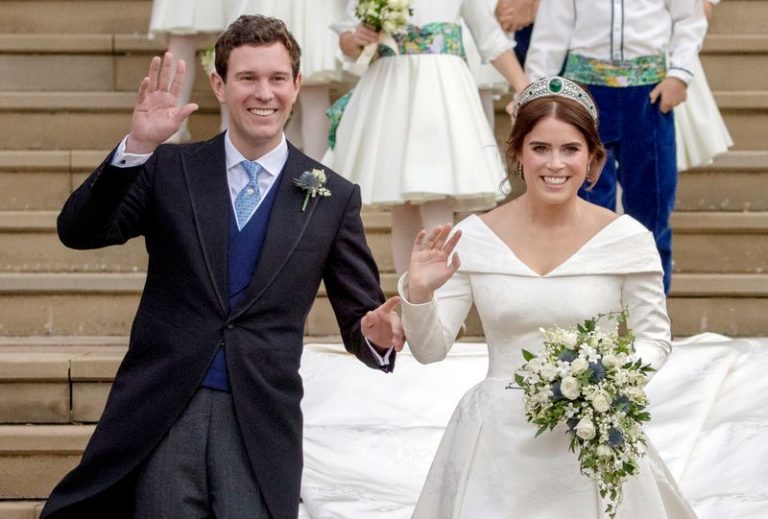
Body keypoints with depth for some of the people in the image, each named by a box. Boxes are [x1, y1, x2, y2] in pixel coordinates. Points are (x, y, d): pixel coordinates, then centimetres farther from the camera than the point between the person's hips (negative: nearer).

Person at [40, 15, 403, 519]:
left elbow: (360, 318, 8)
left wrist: (377, 333, -17)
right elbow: (78, 231, -5)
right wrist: (136, 147, -19)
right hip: (161, 416, 0)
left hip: (261, 422, 0)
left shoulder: (334, 197, 6)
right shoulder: (170, 170, 6)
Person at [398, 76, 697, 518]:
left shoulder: (627, 238, -6)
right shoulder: (474, 238, -4)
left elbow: (654, 338, 2)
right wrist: (419, 292, -18)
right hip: (500, 441, 1)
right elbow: (430, 349, 0)